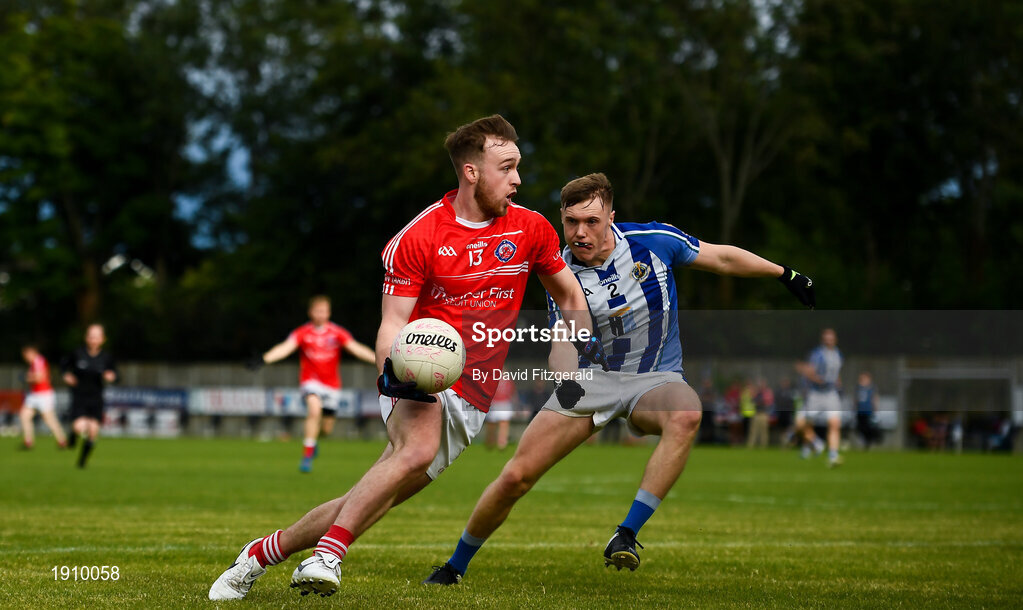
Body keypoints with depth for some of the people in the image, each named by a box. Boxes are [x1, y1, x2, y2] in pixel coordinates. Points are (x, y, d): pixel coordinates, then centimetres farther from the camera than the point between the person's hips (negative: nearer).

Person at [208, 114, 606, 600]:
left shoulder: (530, 229, 5)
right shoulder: (418, 237, -7)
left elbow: (569, 295, 22)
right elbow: (393, 323, -8)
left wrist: (584, 341, 4)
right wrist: (391, 368, -28)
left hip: (469, 399, 3)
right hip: (417, 382, -3)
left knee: (370, 501, -8)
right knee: (419, 447, -36)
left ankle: (263, 552, 4)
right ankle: (327, 557, -34)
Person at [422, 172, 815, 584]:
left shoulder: (653, 240, -12)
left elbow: (722, 258, 3)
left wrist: (785, 274, 11)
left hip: (655, 378, 0)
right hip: (592, 380, 1)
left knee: (686, 415, -39)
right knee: (515, 476, -11)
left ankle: (627, 535, -35)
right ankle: (454, 567, 12)